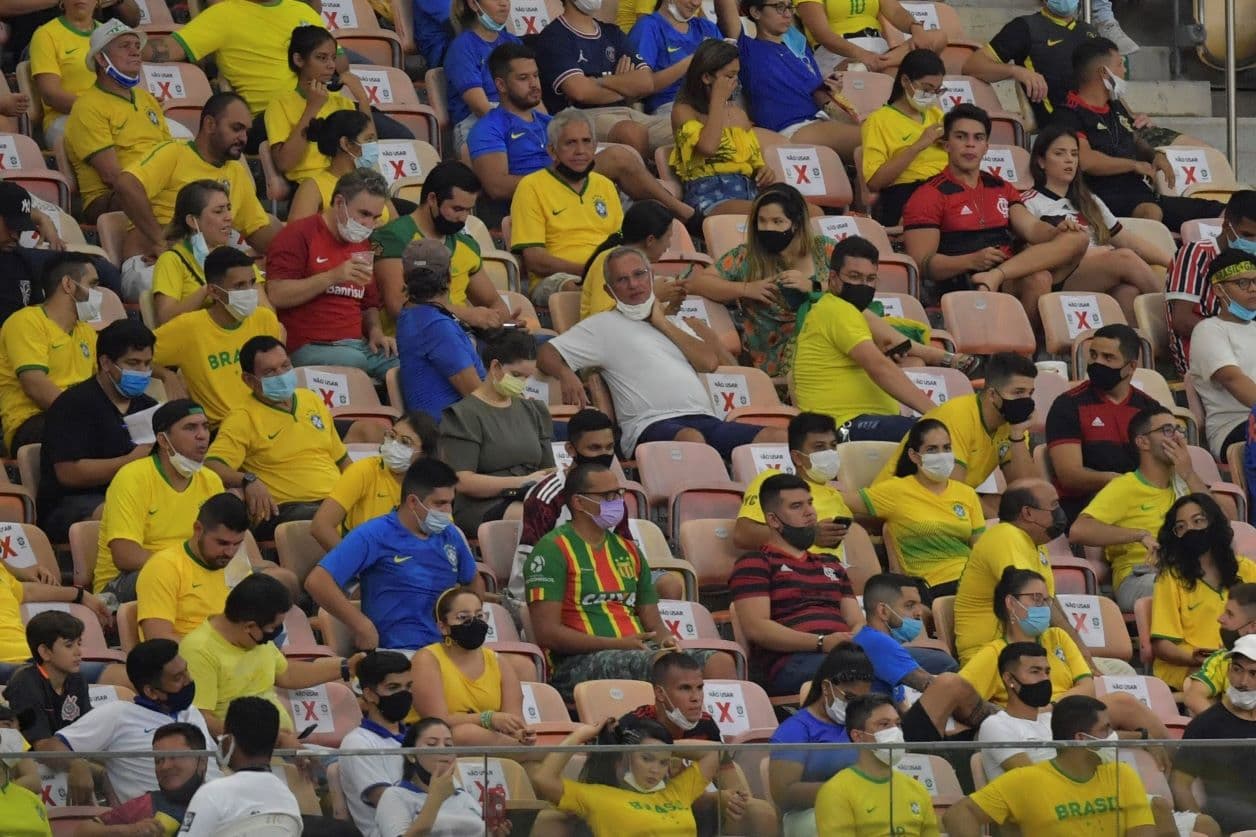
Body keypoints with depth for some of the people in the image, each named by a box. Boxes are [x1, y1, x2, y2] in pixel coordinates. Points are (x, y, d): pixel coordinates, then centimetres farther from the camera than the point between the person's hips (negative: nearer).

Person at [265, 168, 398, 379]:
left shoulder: (362, 244, 24)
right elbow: (276, 295, -12)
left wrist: (376, 331, 10)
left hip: (359, 346, 7)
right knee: (355, 362, -38)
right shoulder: (299, 235, 0)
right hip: (311, 347, -7)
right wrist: (333, 276, -16)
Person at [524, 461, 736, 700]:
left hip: (638, 653, 7)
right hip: (579, 662, -7)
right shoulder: (552, 550, 0)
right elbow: (546, 632, -9)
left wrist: (665, 639, -1)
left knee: (720, 662, -18)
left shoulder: (627, 551, 23)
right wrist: (617, 644, -15)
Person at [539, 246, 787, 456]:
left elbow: (709, 361, 10)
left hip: (705, 420, 5)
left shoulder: (678, 324, 29)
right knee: (690, 439, -43)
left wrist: (662, 323, 13)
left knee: (779, 437, -19)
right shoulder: (604, 325, 18)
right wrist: (566, 375, -13)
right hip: (652, 425, -5)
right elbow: (546, 355, 10)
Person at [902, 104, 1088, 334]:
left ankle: (994, 278, -33)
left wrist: (1058, 231, -11)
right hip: (962, 285, -7)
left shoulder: (1001, 189, 27)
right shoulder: (930, 196, 5)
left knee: (1076, 239, -19)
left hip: (1013, 277, 7)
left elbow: (1031, 228, 13)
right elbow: (920, 263, -5)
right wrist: (972, 261, -21)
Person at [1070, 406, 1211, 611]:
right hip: (1138, 578, -5)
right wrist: (1141, 535, -15)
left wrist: (1189, 475, 4)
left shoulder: (1182, 483, 23)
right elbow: (1078, 530, -11)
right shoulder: (1124, 488, 4)